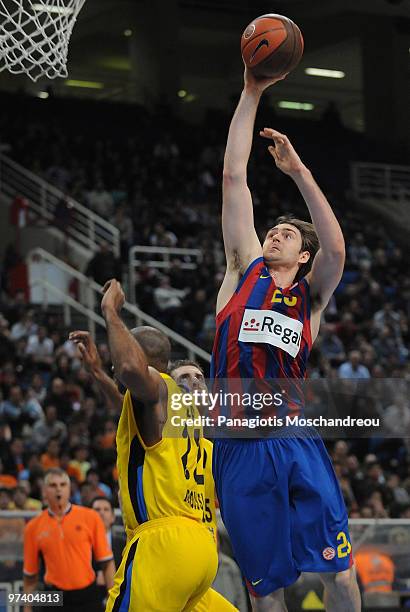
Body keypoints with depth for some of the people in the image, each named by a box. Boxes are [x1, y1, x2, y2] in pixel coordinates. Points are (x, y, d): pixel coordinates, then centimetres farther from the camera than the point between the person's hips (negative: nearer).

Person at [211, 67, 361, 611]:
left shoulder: (311, 294, 12)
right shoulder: (245, 269, 14)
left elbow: (336, 248, -10)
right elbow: (233, 176, 9)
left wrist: (298, 171, -13)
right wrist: (252, 94, 5)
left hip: (296, 438, -1)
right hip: (238, 443, 1)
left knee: (338, 566, -5)